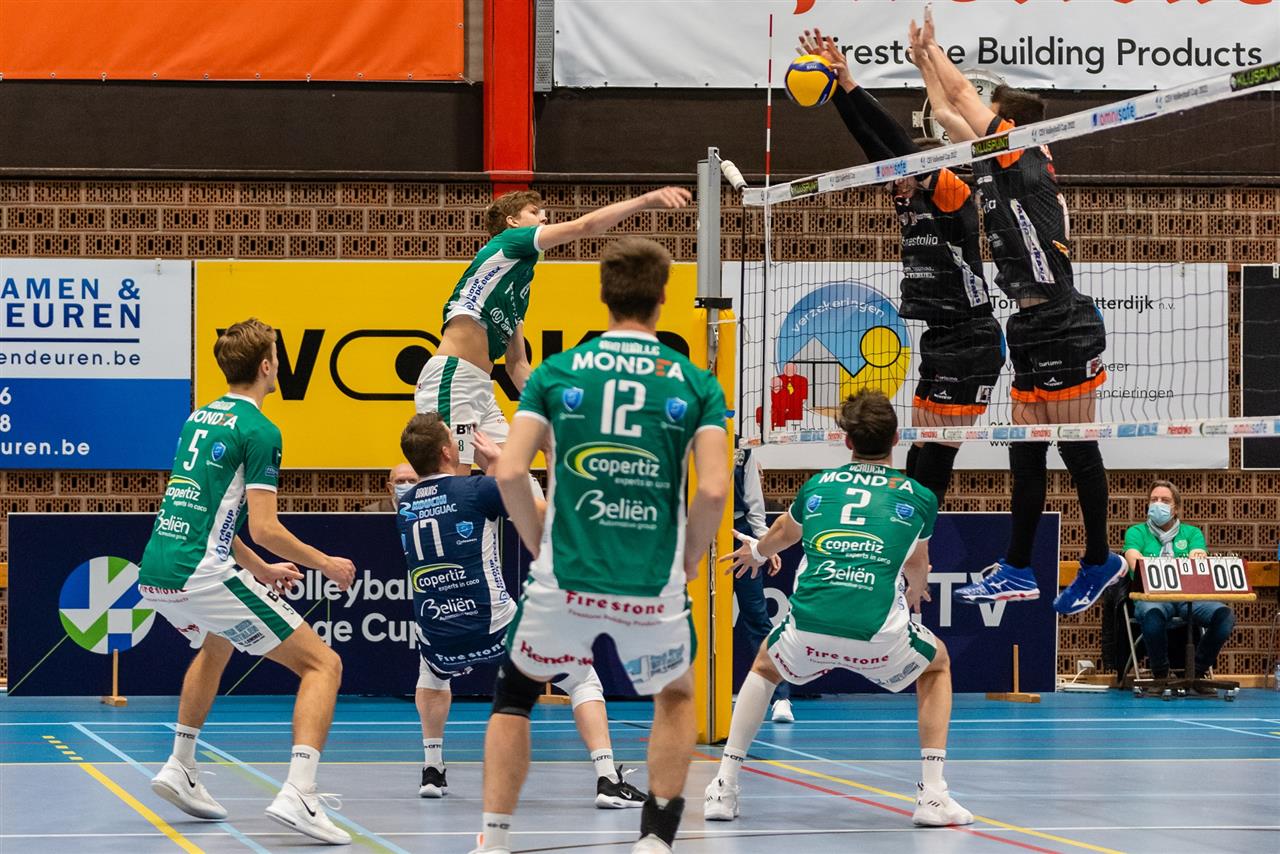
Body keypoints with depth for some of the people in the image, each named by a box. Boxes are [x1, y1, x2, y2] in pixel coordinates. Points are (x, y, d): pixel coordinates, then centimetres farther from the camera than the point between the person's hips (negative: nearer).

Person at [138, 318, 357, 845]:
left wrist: (260, 570, 33)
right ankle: (298, 794, -21)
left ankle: (180, 769, 36)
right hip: (202, 577, -8)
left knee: (216, 647, 40)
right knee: (323, 664, -4)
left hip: (154, 577, 8)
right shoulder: (259, 431, -7)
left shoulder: (199, 419, 17)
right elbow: (264, 529, -12)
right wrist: (326, 564, 3)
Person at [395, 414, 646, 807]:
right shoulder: (476, 490, -9)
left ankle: (432, 771, 34)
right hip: (496, 630, -4)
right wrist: (500, 462, 7)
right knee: (583, 679, 13)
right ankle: (607, 779, -3)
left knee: (432, 670, 42)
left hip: (441, 641, 4)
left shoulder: (405, 506, 8)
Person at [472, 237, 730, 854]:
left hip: (564, 583, 0)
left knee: (513, 696, 24)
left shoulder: (557, 372, 3)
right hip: (654, 591, 0)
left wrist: (541, 547, 9)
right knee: (676, 698, 28)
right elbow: (714, 490, -9)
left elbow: (509, 473, -5)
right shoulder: (694, 383, 1)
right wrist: (688, 562, 7)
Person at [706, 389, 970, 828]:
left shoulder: (818, 485, 19)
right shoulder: (919, 497, 15)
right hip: (879, 634, -1)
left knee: (765, 666, 36)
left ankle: (724, 787, 25)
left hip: (808, 629, 1)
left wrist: (756, 553, 67)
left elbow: (782, 535, 43)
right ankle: (932, 795, 18)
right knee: (937, 664, 31)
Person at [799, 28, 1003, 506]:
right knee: (921, 458, 7)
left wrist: (850, 86, -17)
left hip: (970, 345, -9)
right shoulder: (910, 204, 13)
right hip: (939, 342, 9)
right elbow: (872, 144, 9)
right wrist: (836, 86, 3)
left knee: (934, 462, -9)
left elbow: (900, 146, -17)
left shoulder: (951, 197, -8)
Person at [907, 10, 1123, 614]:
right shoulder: (996, 165, 14)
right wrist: (921, 59, 28)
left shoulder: (1025, 159, -8)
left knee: (1077, 449, -2)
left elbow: (961, 95, -5)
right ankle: (1017, 572, 11)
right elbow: (950, 114, 27)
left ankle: (1099, 561, 6)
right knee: (1026, 453, 8)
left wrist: (931, 45, 8)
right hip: (1032, 331, 9)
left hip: (1064, 327, -9)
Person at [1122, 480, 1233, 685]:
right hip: (1152, 594, -2)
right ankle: (1160, 674, -18)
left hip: (1188, 596, 2)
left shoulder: (1192, 533, 23)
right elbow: (1135, 562, -4)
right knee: (1152, 614, -41)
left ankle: (1197, 671, -10)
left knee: (1224, 614, -29)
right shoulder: (1136, 532, 17)